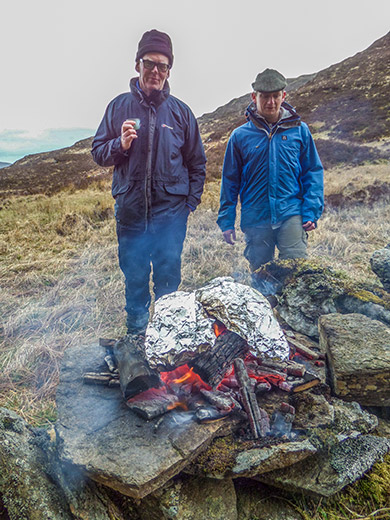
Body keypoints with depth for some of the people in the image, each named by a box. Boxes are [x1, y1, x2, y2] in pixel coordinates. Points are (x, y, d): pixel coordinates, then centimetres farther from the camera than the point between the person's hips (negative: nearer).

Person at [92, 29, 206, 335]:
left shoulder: (180, 111, 6)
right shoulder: (120, 106, 6)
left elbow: (197, 162, 11)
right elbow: (98, 153, 8)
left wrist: (192, 201, 4)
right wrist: (120, 144, -12)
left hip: (171, 209, 0)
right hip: (130, 208, 1)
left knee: (169, 275, 5)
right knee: (134, 275, 9)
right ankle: (136, 335, 27)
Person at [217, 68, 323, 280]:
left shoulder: (299, 130, 5)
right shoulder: (240, 135, 4)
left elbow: (313, 173, 6)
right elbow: (230, 181, 8)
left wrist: (311, 212, -5)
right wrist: (226, 221, 5)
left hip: (291, 215, -1)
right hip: (255, 219, 1)